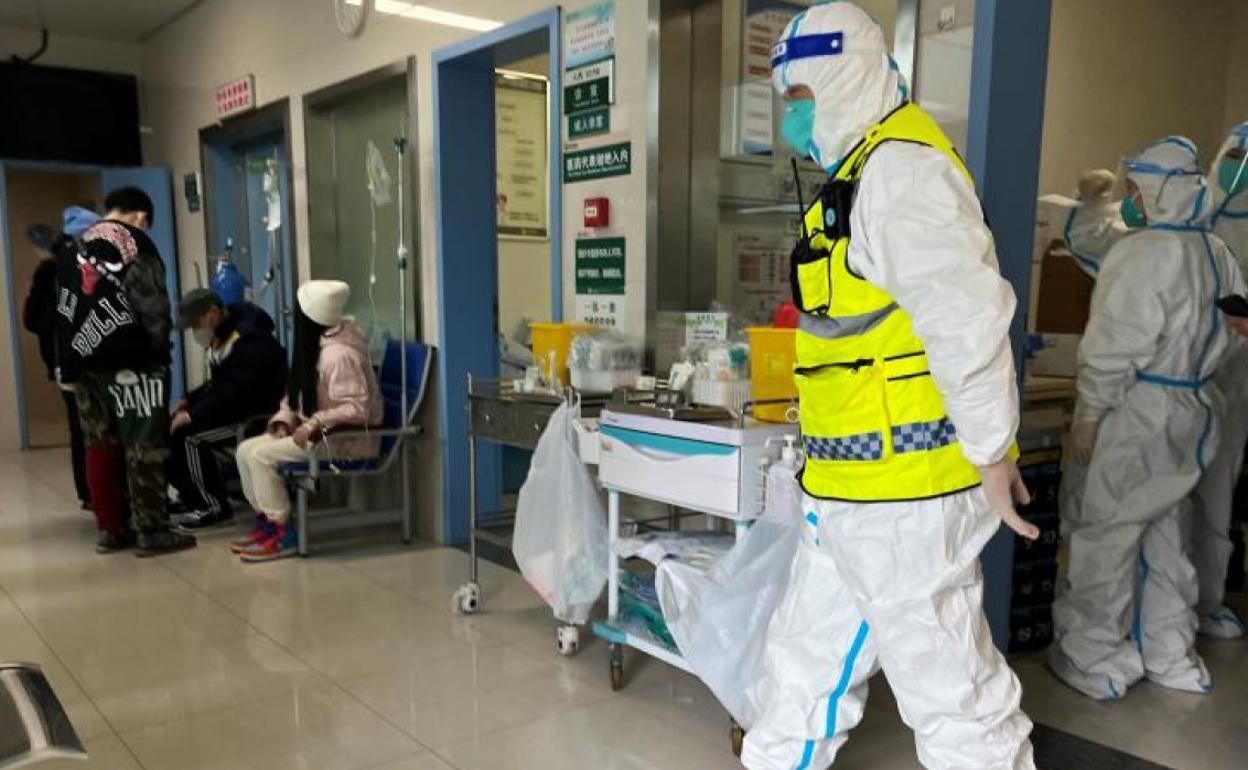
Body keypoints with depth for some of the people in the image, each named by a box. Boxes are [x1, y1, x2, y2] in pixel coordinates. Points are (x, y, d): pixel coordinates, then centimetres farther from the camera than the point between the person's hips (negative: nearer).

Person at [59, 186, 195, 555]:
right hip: (128, 359, -7)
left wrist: (70, 361, 15)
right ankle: (151, 530, -2)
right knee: (144, 445, -4)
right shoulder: (133, 242, -4)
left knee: (99, 445, 11)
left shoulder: (72, 246, 18)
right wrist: (159, 346, 3)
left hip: (82, 359, 8)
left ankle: (111, 528, 17)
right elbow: (151, 305, -10)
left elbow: (63, 307, 16)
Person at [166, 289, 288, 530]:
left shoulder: (249, 340, -22)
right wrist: (189, 401, 7)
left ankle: (215, 508, -8)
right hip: (234, 406, 10)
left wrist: (192, 415, -24)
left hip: (258, 414, -10)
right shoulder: (222, 334, 11)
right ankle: (189, 494, 10)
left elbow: (233, 393, -27)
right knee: (168, 427, 1)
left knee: (188, 436, -20)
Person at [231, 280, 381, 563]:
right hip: (318, 432, 10)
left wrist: (315, 424, -31)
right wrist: (284, 419, -4)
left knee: (261, 455, -19)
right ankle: (266, 522, 8)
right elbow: (298, 392, 13)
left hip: (349, 438, -10)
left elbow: (358, 408, -27)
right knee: (245, 449, 1)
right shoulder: (313, 345, 8)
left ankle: (282, 534, -10)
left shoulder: (339, 354, -23)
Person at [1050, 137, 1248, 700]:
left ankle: (1096, 660, 11)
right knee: (1161, 532, 18)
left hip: (1138, 415, -9)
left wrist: (1088, 414, -15)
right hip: (1194, 410, 9)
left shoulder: (1146, 252, -17)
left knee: (1104, 534, 2)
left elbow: (1117, 344, -20)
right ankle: (1171, 655, 29)